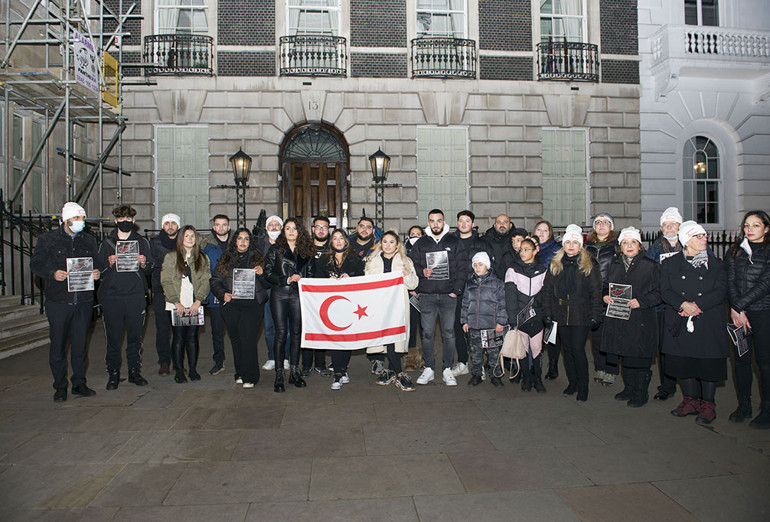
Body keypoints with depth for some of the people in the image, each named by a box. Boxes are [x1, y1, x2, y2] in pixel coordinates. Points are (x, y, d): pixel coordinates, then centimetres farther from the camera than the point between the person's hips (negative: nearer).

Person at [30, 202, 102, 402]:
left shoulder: (88, 240, 11)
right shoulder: (48, 239, 2)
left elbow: (97, 263, 18)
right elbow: (35, 264, 2)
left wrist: (97, 272, -4)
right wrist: (52, 274, -16)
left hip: (83, 301, 3)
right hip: (58, 301, -2)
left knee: (80, 344, 8)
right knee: (58, 344, 3)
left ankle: (79, 383, 20)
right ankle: (60, 386, 16)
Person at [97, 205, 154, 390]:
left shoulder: (142, 242, 11)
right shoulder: (106, 243, 10)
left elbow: (150, 270, 11)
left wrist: (144, 264, -9)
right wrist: (109, 264, -11)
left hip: (136, 295, 1)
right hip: (112, 296, 0)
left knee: (135, 336, 5)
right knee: (113, 337, 2)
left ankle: (134, 371, 17)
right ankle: (113, 373, 14)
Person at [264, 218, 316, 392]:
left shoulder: (307, 251, 13)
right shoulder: (275, 249, 8)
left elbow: (311, 274, 12)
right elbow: (268, 273, 1)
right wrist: (287, 279, -10)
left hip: (298, 295, 2)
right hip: (279, 294, -2)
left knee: (296, 332, 4)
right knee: (281, 332, -5)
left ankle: (294, 372, 14)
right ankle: (279, 375, 1)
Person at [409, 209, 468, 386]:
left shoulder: (454, 242, 7)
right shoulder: (420, 243, 10)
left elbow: (462, 268, 5)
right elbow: (411, 265, 13)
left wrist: (457, 290, -4)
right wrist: (421, 271, -8)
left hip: (448, 295, -1)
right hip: (427, 296, 1)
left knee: (449, 333, 0)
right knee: (427, 333, 2)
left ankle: (447, 370, 11)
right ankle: (429, 369, 13)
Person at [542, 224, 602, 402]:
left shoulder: (590, 265, 0)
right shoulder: (554, 264, 7)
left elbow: (595, 292, -2)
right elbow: (547, 289, 8)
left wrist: (595, 316, -8)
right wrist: (547, 313, 2)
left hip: (581, 315, -3)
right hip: (561, 314, 3)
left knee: (578, 349, -5)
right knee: (567, 349, 11)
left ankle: (583, 386, 11)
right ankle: (572, 382, 26)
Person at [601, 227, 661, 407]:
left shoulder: (650, 266, -3)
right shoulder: (614, 265, 12)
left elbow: (657, 294, -5)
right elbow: (606, 286, 21)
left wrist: (640, 301, -20)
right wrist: (605, 296, 0)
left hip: (641, 320, -4)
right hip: (618, 320, 5)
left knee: (640, 359, 1)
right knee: (625, 357, 14)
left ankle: (641, 393, 18)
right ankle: (629, 389, 30)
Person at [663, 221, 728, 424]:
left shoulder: (716, 264, 7)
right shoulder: (670, 264, 6)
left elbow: (721, 291, -3)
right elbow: (665, 291, -3)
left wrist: (697, 305, -17)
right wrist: (683, 304, -20)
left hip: (708, 323, 0)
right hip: (680, 324, 1)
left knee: (708, 362, 2)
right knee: (682, 361, 6)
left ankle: (708, 404, 17)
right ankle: (691, 400, 22)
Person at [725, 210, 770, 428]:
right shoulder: (735, 252, 9)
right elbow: (730, 282, 2)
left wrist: (738, 306, -13)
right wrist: (736, 310, -9)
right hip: (738, 313, 4)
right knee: (741, 359, 8)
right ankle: (744, 406, 19)